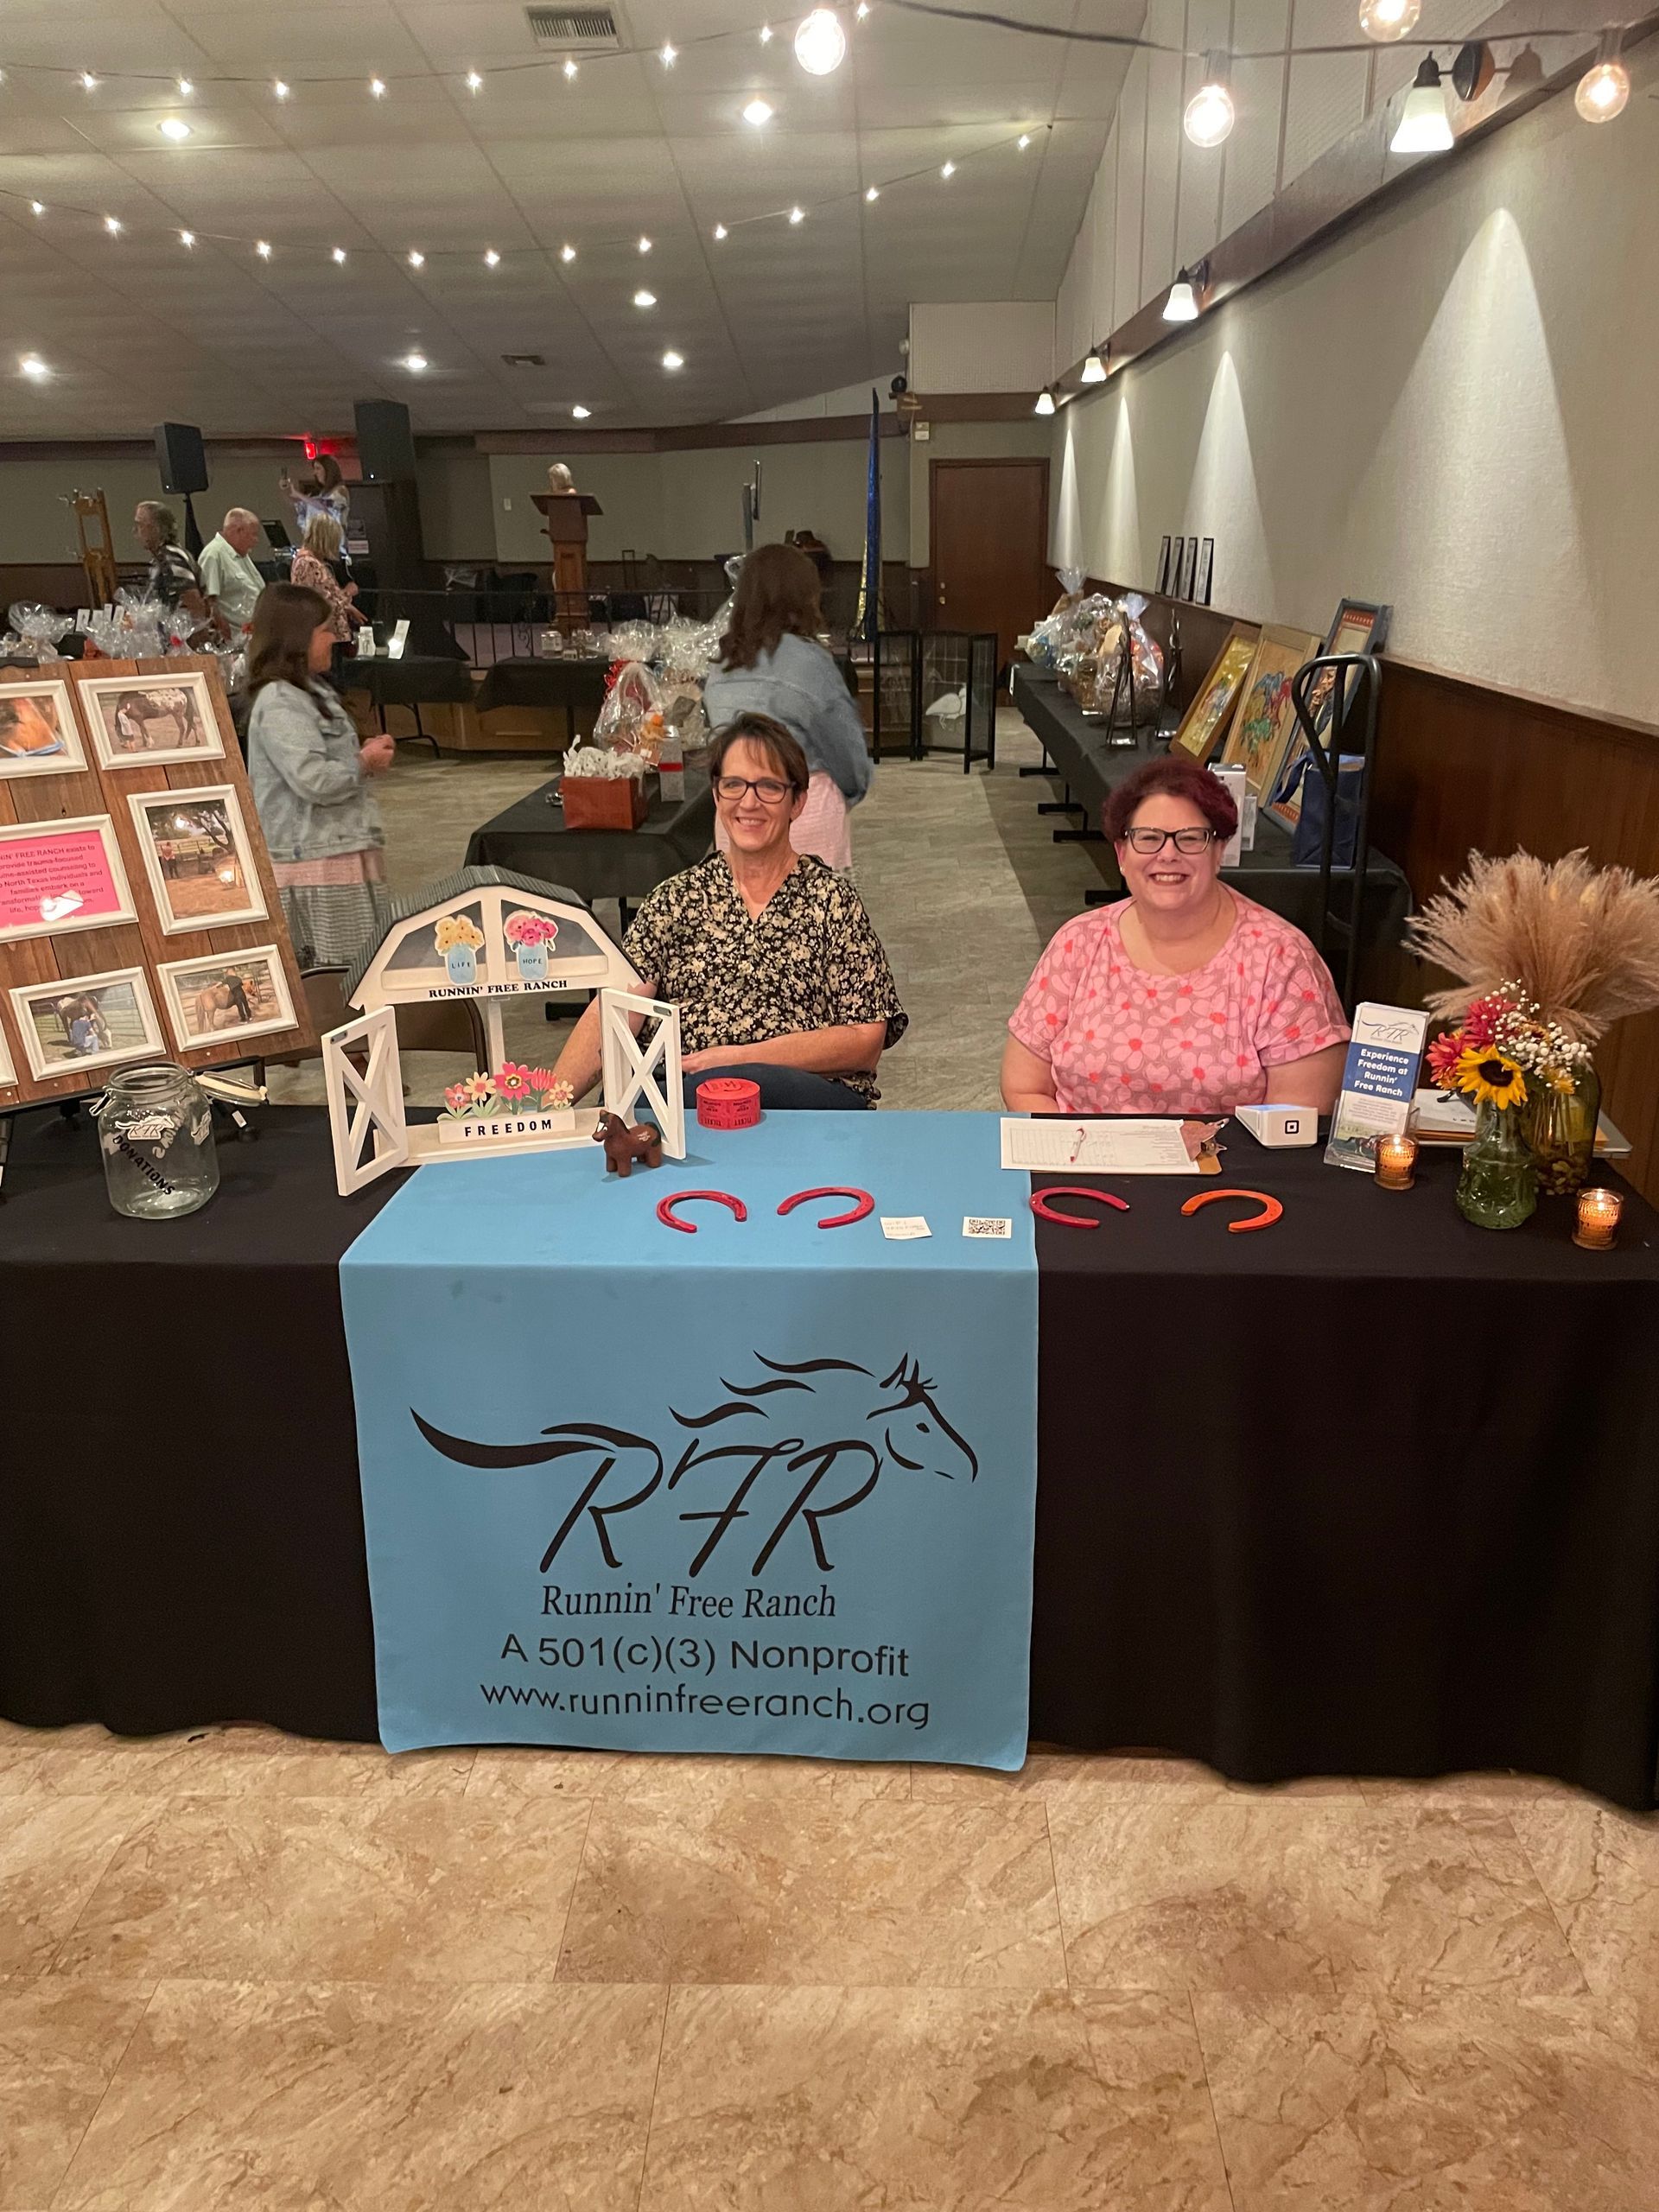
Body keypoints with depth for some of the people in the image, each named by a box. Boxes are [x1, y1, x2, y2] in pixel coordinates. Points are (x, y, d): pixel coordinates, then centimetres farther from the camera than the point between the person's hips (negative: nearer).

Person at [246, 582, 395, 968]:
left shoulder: (311, 692, 18)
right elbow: (313, 780, -24)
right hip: (318, 863, -10)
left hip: (344, 852, 10)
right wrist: (364, 765, -8)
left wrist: (363, 756, 10)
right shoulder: (279, 704, -14)